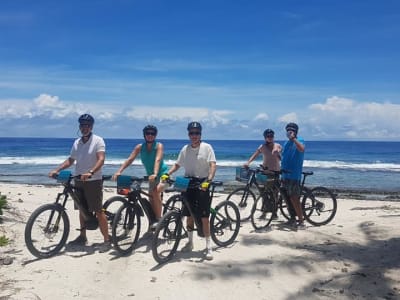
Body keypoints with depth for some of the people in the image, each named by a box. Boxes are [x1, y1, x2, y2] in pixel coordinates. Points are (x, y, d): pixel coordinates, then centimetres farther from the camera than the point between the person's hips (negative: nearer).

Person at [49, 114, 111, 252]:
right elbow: (70, 160, 15)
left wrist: (90, 172, -35)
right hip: (78, 181, 7)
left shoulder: (98, 140, -9)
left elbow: (101, 159, -20)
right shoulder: (77, 142, 11)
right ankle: (82, 236, 29)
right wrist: (56, 170, 2)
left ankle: (107, 240, -2)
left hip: (93, 181, -6)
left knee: (98, 211, -7)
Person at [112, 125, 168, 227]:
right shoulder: (140, 147, -3)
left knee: (156, 191, -28)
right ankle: (154, 220, 24)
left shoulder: (159, 146, -14)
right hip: (151, 176, 6)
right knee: (151, 198, 6)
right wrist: (119, 171, -25)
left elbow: (158, 160, -30)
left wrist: (155, 174, -46)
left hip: (162, 174, -6)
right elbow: (129, 159, -12)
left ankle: (159, 219, -18)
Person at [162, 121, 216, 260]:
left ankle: (208, 246, 6)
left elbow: (213, 165, -14)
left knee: (204, 216, -4)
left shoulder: (207, 147, -6)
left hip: (202, 184, -4)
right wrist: (167, 174, -1)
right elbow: (177, 164, 15)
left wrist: (208, 180, -29)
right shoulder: (185, 149, 9)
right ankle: (190, 242, 29)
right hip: (188, 184, 5)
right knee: (189, 215, 12)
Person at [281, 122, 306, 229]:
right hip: (285, 174, 8)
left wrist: (293, 138, -31)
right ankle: (292, 219, 23)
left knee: (294, 198, -11)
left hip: (294, 175, -8)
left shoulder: (299, 140, -6)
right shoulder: (287, 142, 17)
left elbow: (302, 149, -30)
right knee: (288, 198, 12)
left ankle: (301, 221, -5)